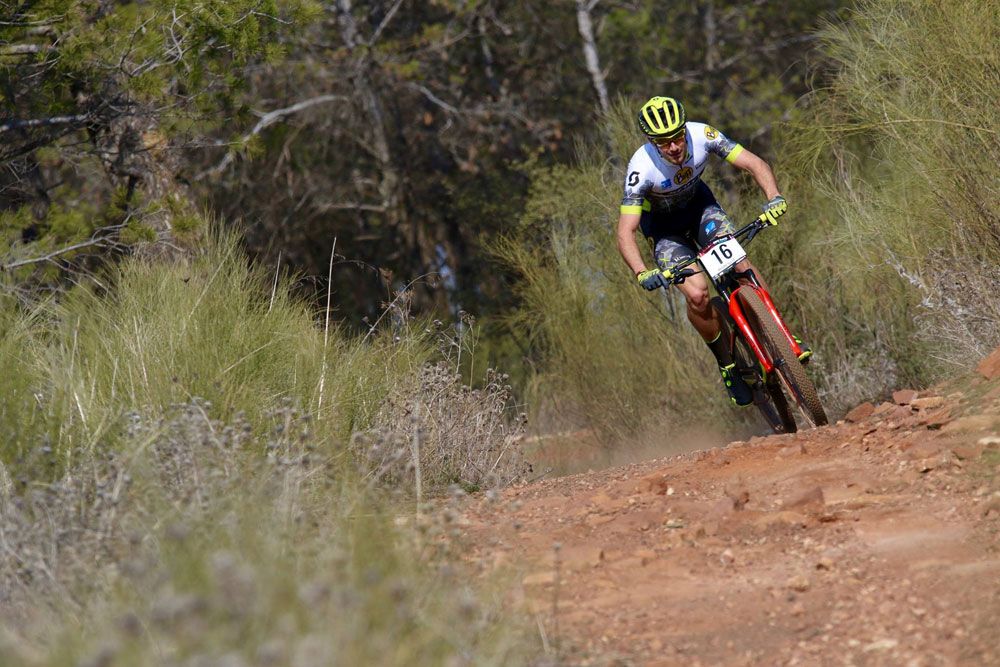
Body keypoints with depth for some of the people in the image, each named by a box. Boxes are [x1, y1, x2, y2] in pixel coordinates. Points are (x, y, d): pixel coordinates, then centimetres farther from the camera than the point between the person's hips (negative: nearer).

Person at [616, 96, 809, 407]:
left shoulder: (702, 135, -28)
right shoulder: (641, 168, -35)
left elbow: (755, 164, -26)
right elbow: (626, 232, -34)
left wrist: (774, 199, -44)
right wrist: (642, 274, -50)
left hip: (699, 204, 2)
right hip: (663, 224, -2)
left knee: (738, 261, -24)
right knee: (697, 294, -20)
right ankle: (726, 363, 2)